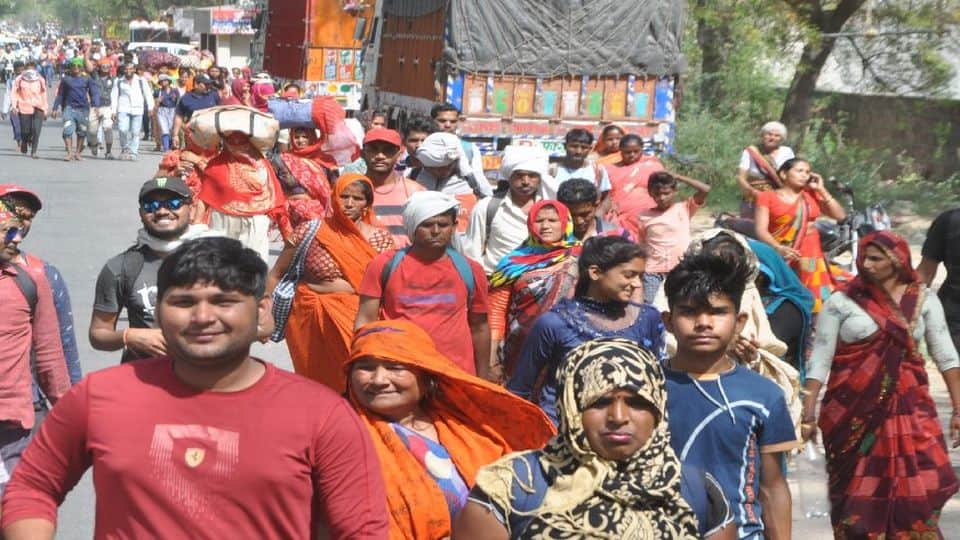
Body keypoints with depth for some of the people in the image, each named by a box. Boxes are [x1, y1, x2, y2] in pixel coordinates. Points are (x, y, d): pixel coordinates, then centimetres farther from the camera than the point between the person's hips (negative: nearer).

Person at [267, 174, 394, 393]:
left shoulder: (380, 239, 4)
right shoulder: (310, 231, -2)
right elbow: (276, 275, 4)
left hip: (363, 320, 1)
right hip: (313, 320, -1)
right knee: (322, 382, 2)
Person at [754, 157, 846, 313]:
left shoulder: (812, 194, 13)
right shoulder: (767, 197, 3)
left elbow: (840, 215, 7)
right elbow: (761, 230, -6)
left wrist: (821, 190, 5)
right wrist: (778, 248, -24)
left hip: (811, 259, 3)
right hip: (783, 258, -3)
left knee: (814, 304, -3)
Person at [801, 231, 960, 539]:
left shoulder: (923, 301, 4)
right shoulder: (841, 302, -2)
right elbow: (820, 360, -3)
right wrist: (809, 413, -8)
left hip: (910, 410, 1)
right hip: (854, 412, -1)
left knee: (918, 492, -5)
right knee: (860, 496, 4)